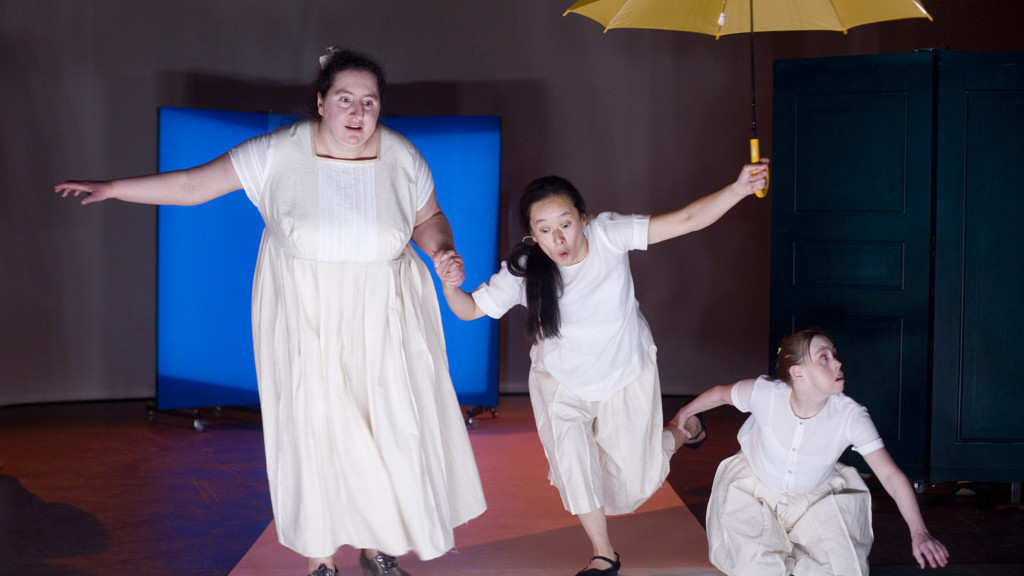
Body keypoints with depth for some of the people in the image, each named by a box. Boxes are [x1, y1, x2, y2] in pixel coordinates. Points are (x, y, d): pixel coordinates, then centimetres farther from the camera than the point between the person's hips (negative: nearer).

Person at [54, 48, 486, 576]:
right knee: (311, 432, 4)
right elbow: (194, 184, -8)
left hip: (381, 320, 2)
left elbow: (427, 218, 10)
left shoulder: (402, 157, -5)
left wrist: (445, 254, -11)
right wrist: (111, 188, -11)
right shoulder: (279, 154, -12)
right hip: (304, 323, -1)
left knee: (389, 431, 4)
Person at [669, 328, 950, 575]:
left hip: (815, 497, 1)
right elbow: (721, 393, -9)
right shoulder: (765, 394, -31)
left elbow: (890, 475, -31)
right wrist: (683, 414, 6)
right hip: (754, 487, -1)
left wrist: (919, 533, -40)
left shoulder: (851, 416, -30)